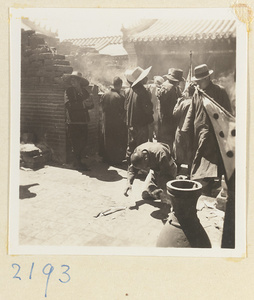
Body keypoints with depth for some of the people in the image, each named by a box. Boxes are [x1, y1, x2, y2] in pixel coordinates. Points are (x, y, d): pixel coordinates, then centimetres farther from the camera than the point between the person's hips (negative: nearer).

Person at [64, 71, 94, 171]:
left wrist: (88, 103, -13)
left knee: (83, 143, 8)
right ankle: (78, 163, 7)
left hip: (83, 121, 5)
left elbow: (91, 105, 10)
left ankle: (79, 161, 21)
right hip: (73, 122, -5)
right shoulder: (69, 91, -1)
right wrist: (82, 104, -16)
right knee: (76, 144, -3)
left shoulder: (84, 91, 14)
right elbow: (68, 105, -16)